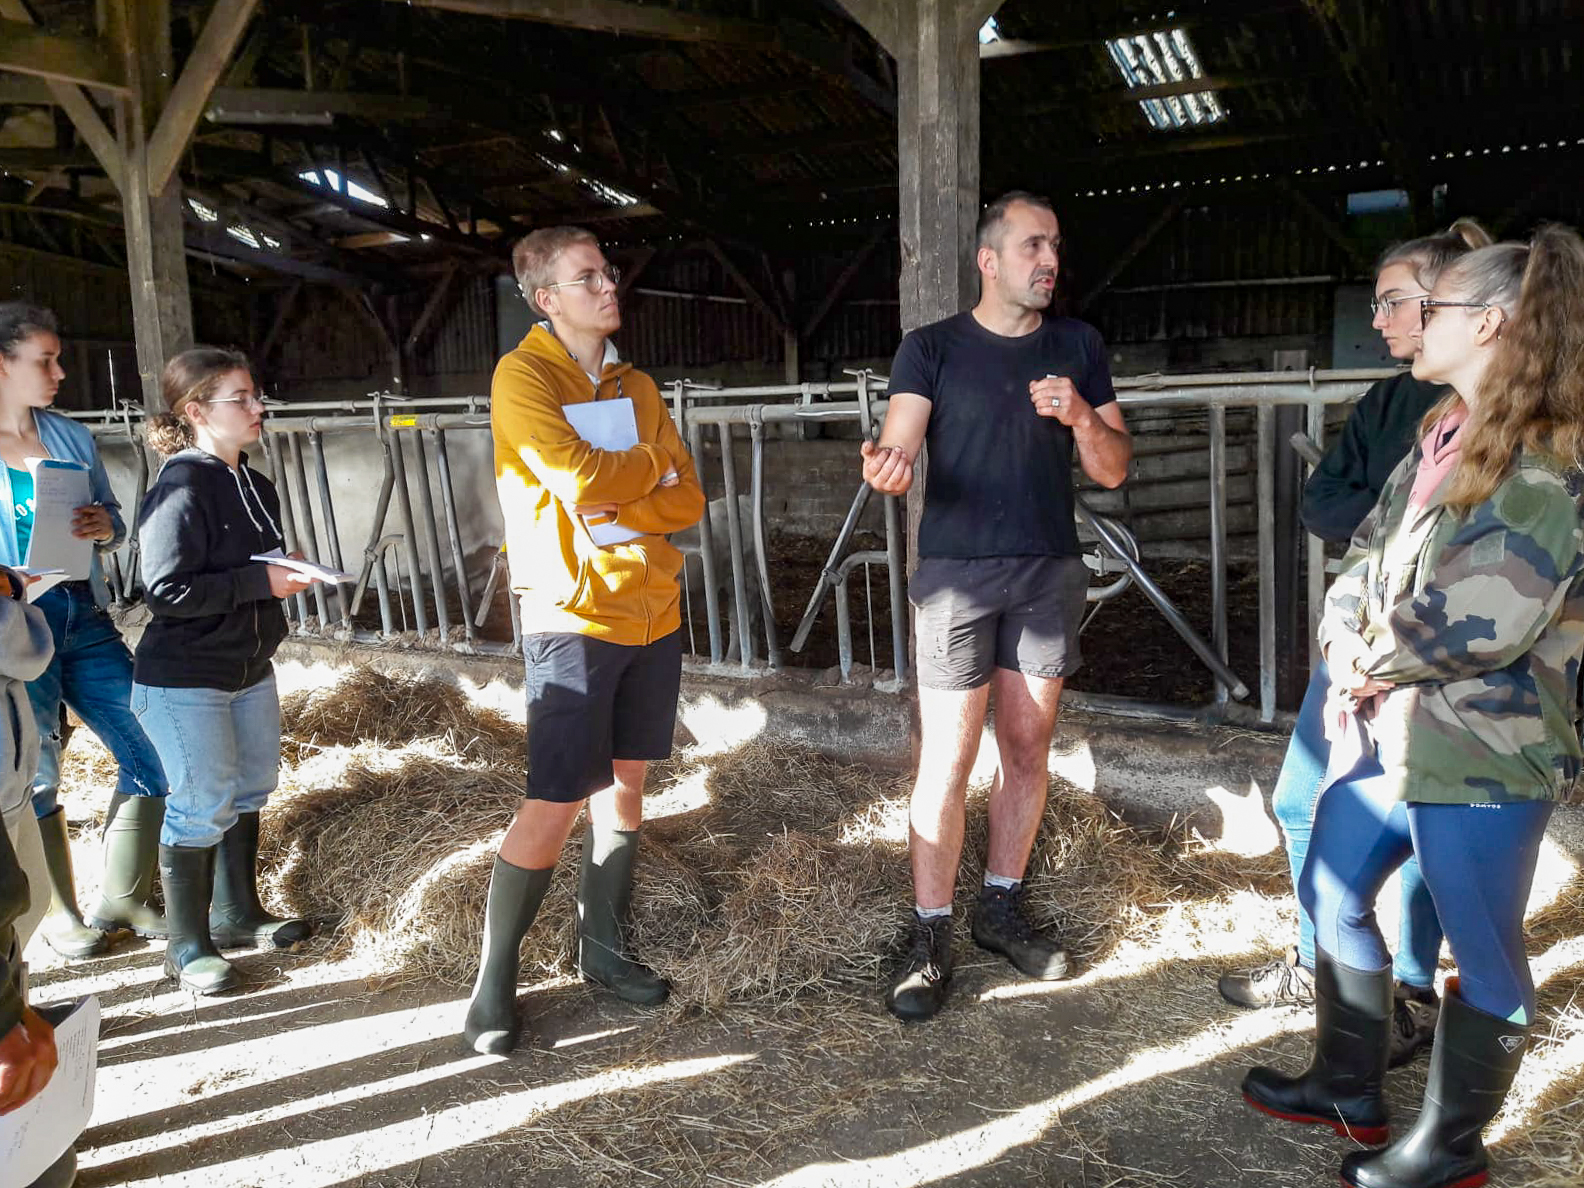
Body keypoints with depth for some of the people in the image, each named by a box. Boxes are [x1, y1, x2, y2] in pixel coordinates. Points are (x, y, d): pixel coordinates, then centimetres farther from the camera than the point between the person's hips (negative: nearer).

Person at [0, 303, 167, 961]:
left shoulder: (71, 435, 7)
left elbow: (114, 520, 13)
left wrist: (104, 527, -9)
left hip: (84, 616, 5)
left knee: (151, 753, 3)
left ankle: (121, 900, 21)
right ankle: (60, 912, 28)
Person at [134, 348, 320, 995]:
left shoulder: (254, 486, 9)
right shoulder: (180, 490, -19)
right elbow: (166, 590, -25)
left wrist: (288, 574, 2)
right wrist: (260, 582, -22)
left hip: (250, 668, 9)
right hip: (183, 681, -9)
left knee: (251, 788, 17)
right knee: (203, 806, -2)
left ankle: (237, 913, 36)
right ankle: (188, 945, 16)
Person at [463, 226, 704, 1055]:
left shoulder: (636, 385, 12)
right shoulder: (523, 376, -7)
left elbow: (687, 499, 6)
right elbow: (579, 478, -21)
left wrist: (618, 509, -12)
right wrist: (651, 465, -4)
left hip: (652, 610, 7)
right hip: (573, 615, -6)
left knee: (624, 784, 13)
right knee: (554, 804, -5)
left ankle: (604, 947, 28)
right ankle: (494, 979, 11)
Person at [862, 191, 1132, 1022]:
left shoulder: (1078, 347, 9)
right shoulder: (932, 348, 0)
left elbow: (1115, 470, 7)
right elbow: (899, 447, -12)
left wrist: (1082, 416, -13)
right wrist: (885, 470, -36)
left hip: (1049, 573, 4)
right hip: (956, 572, -3)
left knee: (1027, 749, 10)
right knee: (946, 762, -5)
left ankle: (1001, 909, 27)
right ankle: (931, 940, 6)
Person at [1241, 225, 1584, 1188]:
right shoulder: (1444, 435, 13)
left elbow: (1488, 615, -24)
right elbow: (1369, 551, 12)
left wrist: (1373, 662, -10)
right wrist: (1346, 637, -7)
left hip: (1486, 748, -9)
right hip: (1389, 726, 9)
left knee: (1482, 951, 8)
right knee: (1332, 895, 18)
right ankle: (1349, 1088, 37)